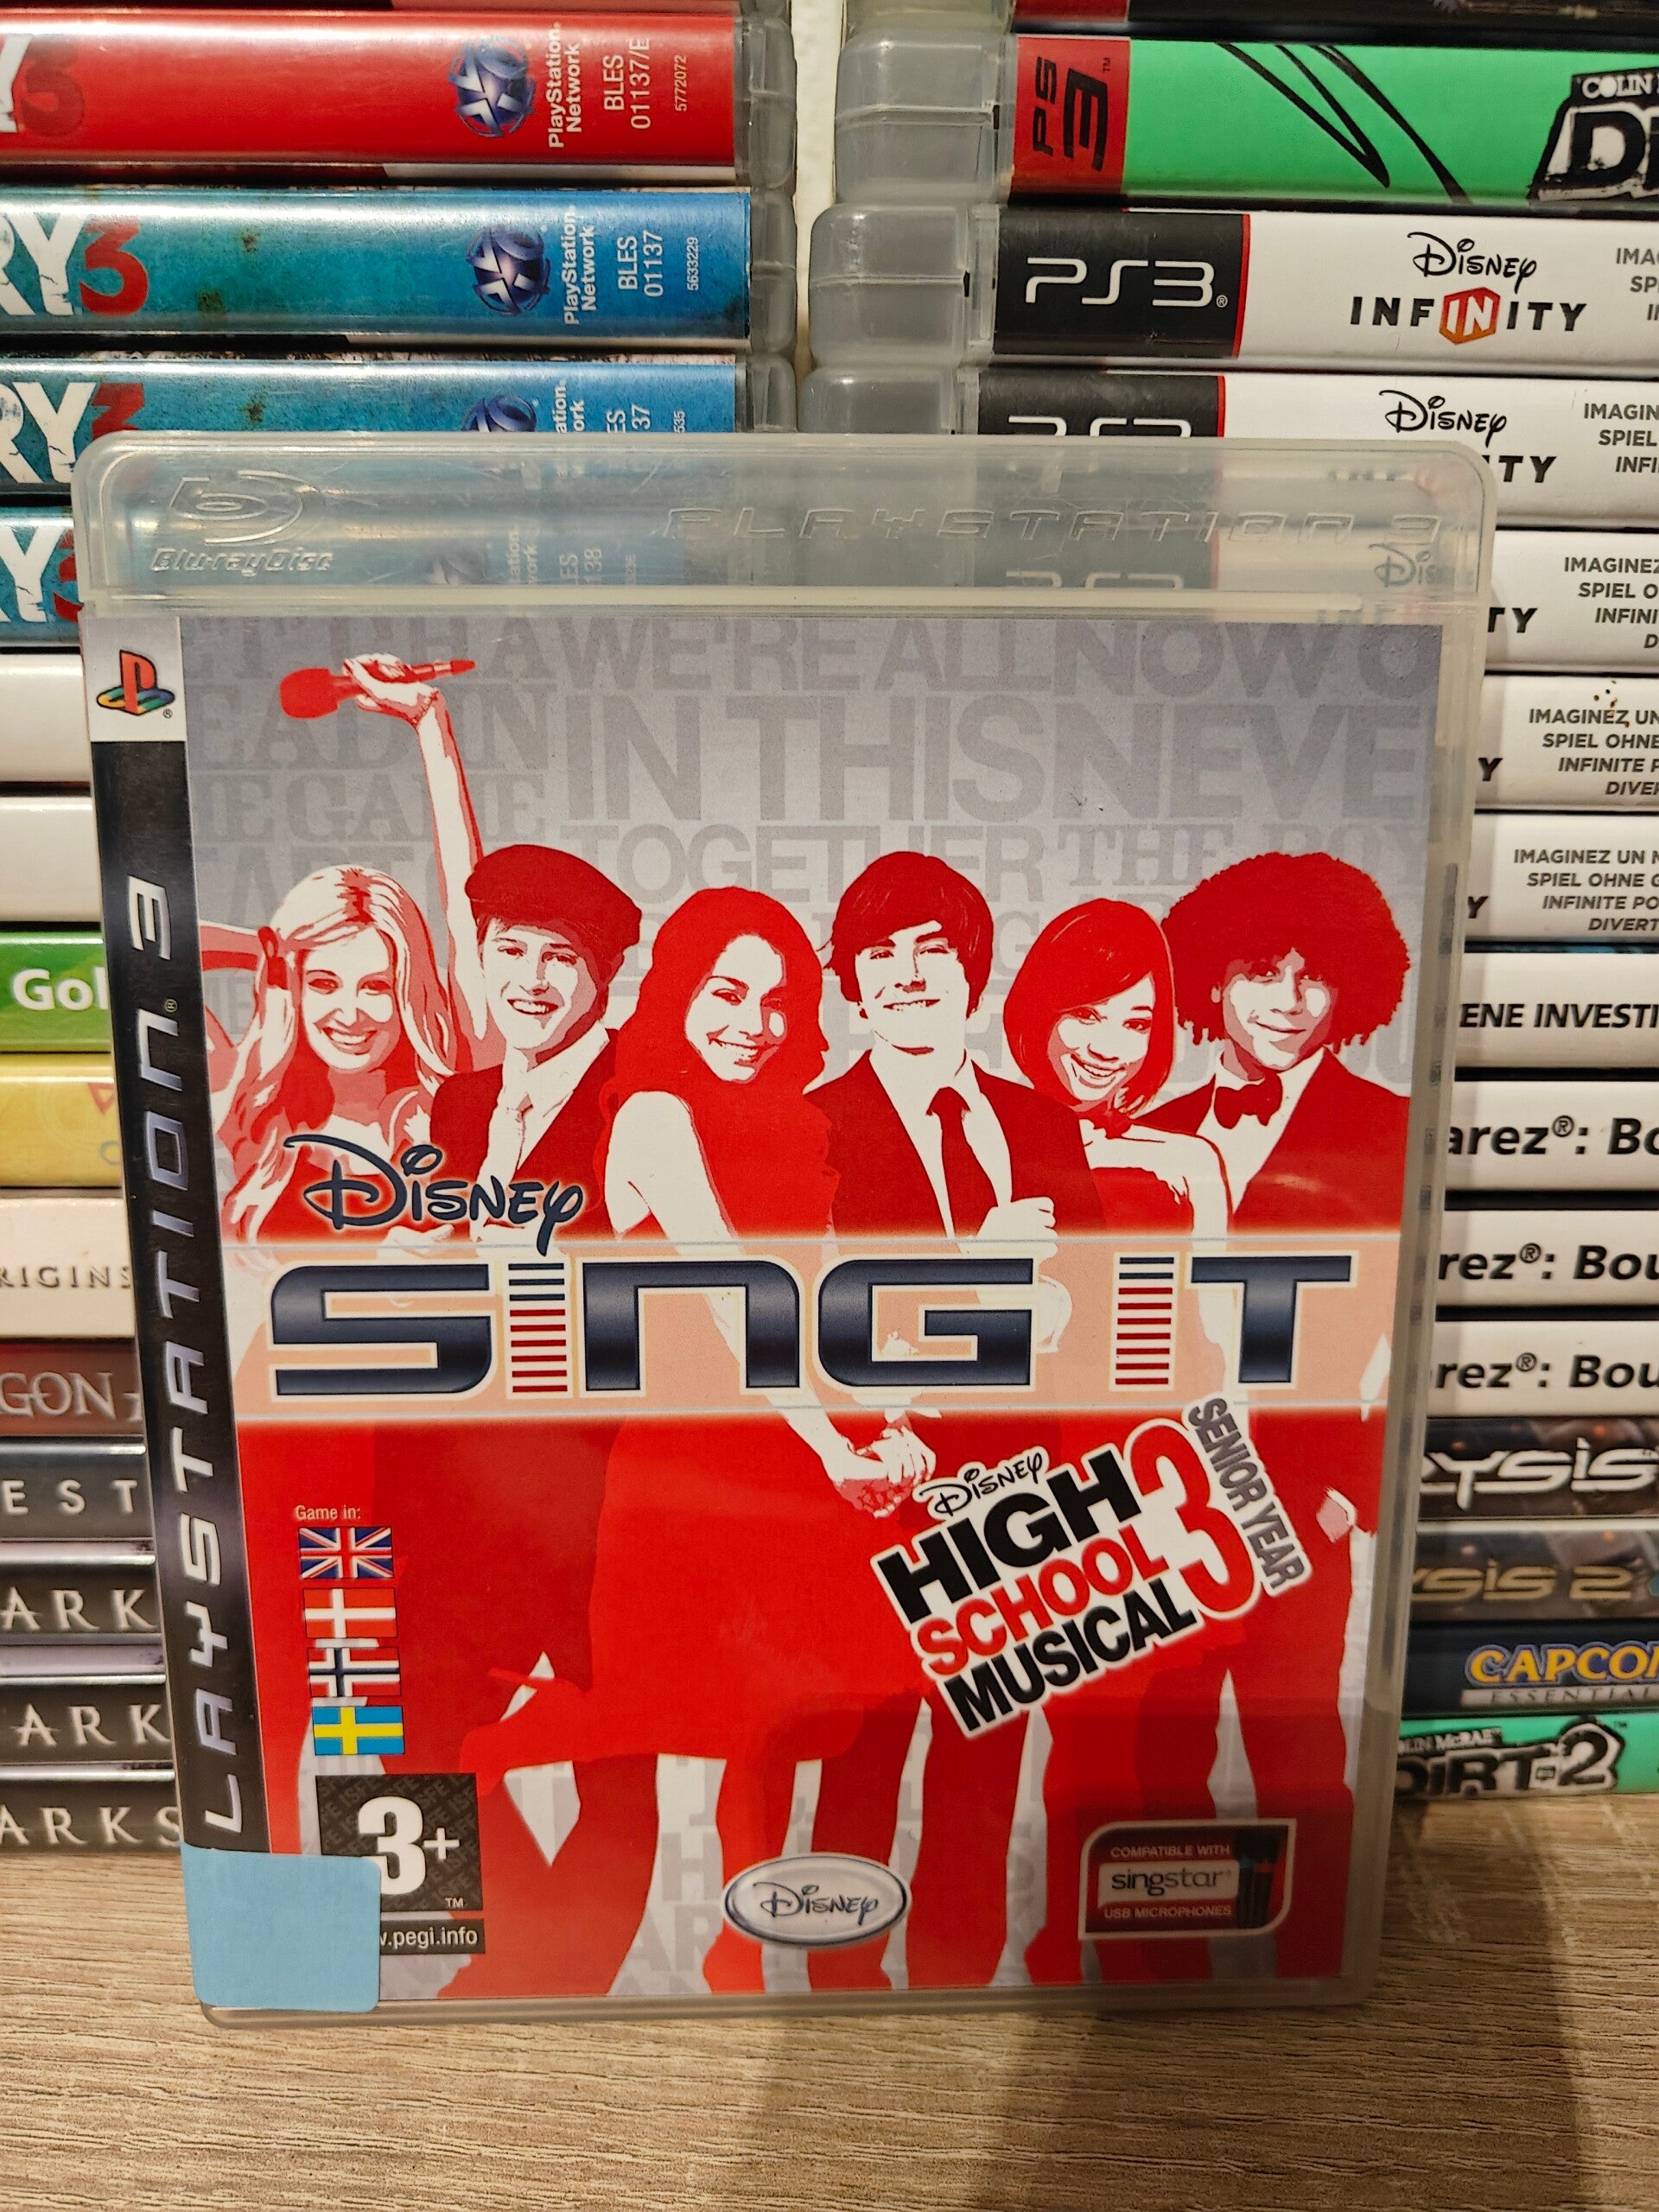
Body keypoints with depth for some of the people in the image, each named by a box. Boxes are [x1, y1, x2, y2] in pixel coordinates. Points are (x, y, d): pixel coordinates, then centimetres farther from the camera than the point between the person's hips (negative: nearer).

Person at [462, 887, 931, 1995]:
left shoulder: (791, 1126, 12)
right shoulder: (657, 1113, -10)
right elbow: (727, 1289, -17)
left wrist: (890, 1417, -8)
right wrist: (832, 1444, -20)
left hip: (791, 1448, 7)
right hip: (691, 1442, -7)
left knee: (777, 1715, 9)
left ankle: (744, 1955, 26)